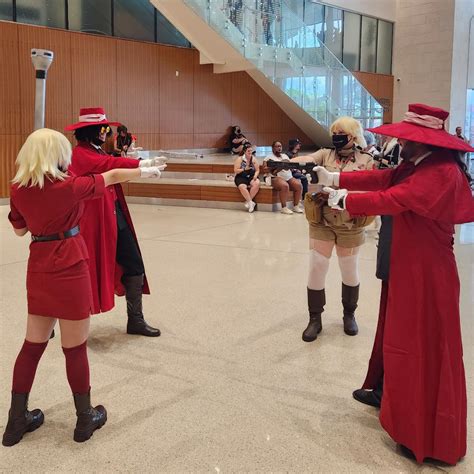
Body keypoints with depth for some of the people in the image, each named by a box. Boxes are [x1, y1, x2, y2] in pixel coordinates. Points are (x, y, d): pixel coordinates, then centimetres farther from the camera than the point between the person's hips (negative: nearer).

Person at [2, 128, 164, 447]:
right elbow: (112, 176, 1)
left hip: (38, 270, 5)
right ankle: (86, 418, 20)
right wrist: (147, 171, 14)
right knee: (75, 348, 5)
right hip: (69, 269, -5)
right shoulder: (69, 186, -12)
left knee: (33, 345, 14)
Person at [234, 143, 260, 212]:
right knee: (242, 187, -36)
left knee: (257, 183, -31)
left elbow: (257, 170, 5)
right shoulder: (239, 159, -1)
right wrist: (244, 169, -16)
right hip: (241, 178, -3)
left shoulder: (254, 159, 7)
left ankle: (248, 201, -20)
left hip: (251, 177, 3)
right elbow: (236, 171, -6)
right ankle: (251, 202, -25)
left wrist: (255, 176, -15)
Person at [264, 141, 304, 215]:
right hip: (276, 177, -6)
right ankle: (284, 208, -28)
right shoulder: (269, 157, 8)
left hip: (289, 177, 6)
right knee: (285, 186, -36)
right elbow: (266, 169, -3)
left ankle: (296, 206, -14)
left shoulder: (285, 156, 26)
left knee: (298, 185, -22)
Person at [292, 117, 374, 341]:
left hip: (350, 225, -1)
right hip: (321, 223, 1)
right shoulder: (325, 154, 2)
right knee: (316, 269, 0)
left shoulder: (366, 160, -2)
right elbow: (306, 160, -17)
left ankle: (349, 315, 32)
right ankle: (315, 319, 14)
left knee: (350, 271, 11)